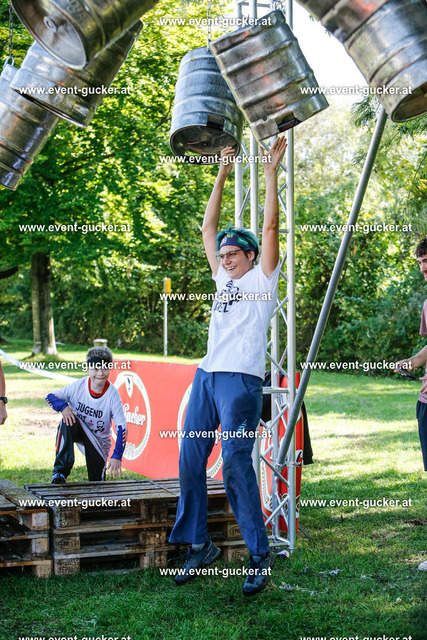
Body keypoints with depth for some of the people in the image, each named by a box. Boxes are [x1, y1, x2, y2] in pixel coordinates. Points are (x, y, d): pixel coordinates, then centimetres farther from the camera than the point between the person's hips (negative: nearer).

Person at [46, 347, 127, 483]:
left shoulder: (112, 394, -20)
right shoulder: (78, 386, -15)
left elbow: (121, 427, -22)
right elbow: (50, 397, -8)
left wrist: (116, 456, -33)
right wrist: (63, 406, -32)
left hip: (99, 439, 0)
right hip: (77, 431, 1)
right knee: (67, 421, -34)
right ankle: (60, 470, -30)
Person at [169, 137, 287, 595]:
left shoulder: (262, 278, 6)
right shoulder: (223, 279, 22)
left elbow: (270, 226, -3)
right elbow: (208, 228, 26)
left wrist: (271, 172, -1)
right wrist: (222, 176, 25)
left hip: (241, 380, -7)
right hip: (206, 376, 7)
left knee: (235, 464, -13)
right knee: (190, 460, 4)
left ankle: (259, 556, -5)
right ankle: (199, 546, 14)